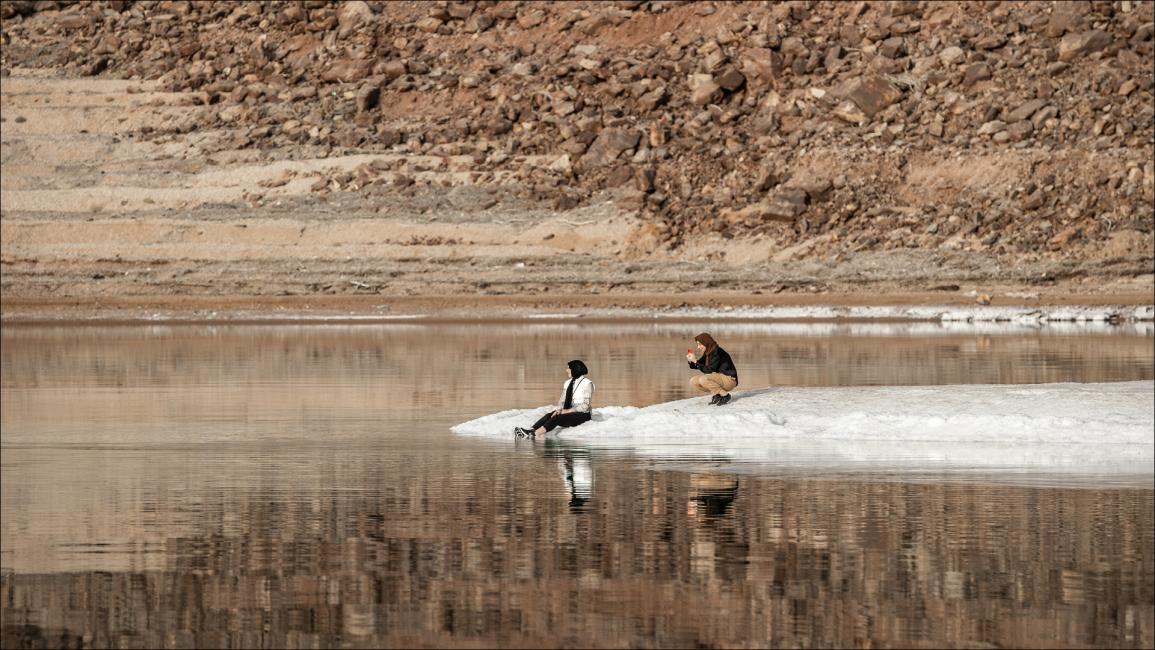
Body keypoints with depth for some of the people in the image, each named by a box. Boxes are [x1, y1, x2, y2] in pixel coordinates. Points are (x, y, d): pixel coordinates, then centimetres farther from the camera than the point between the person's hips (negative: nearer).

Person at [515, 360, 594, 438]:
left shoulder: (587, 383, -8)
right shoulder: (568, 383, 13)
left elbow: (585, 406, -14)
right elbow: (562, 400, 12)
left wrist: (567, 411, -20)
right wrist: (559, 409, -11)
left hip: (581, 414, -7)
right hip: (568, 412, 7)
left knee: (557, 418, -31)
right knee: (549, 415, -22)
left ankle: (534, 434, -47)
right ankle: (531, 430, -42)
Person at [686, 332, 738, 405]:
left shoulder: (717, 352, -20)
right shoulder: (707, 353, 7)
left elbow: (710, 370, -25)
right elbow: (697, 366, 14)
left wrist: (695, 361, -25)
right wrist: (691, 361, -7)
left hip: (729, 380, -9)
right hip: (719, 379, 9)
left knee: (703, 379, -31)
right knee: (693, 382, 1)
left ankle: (725, 395, -15)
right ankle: (717, 394, 5)